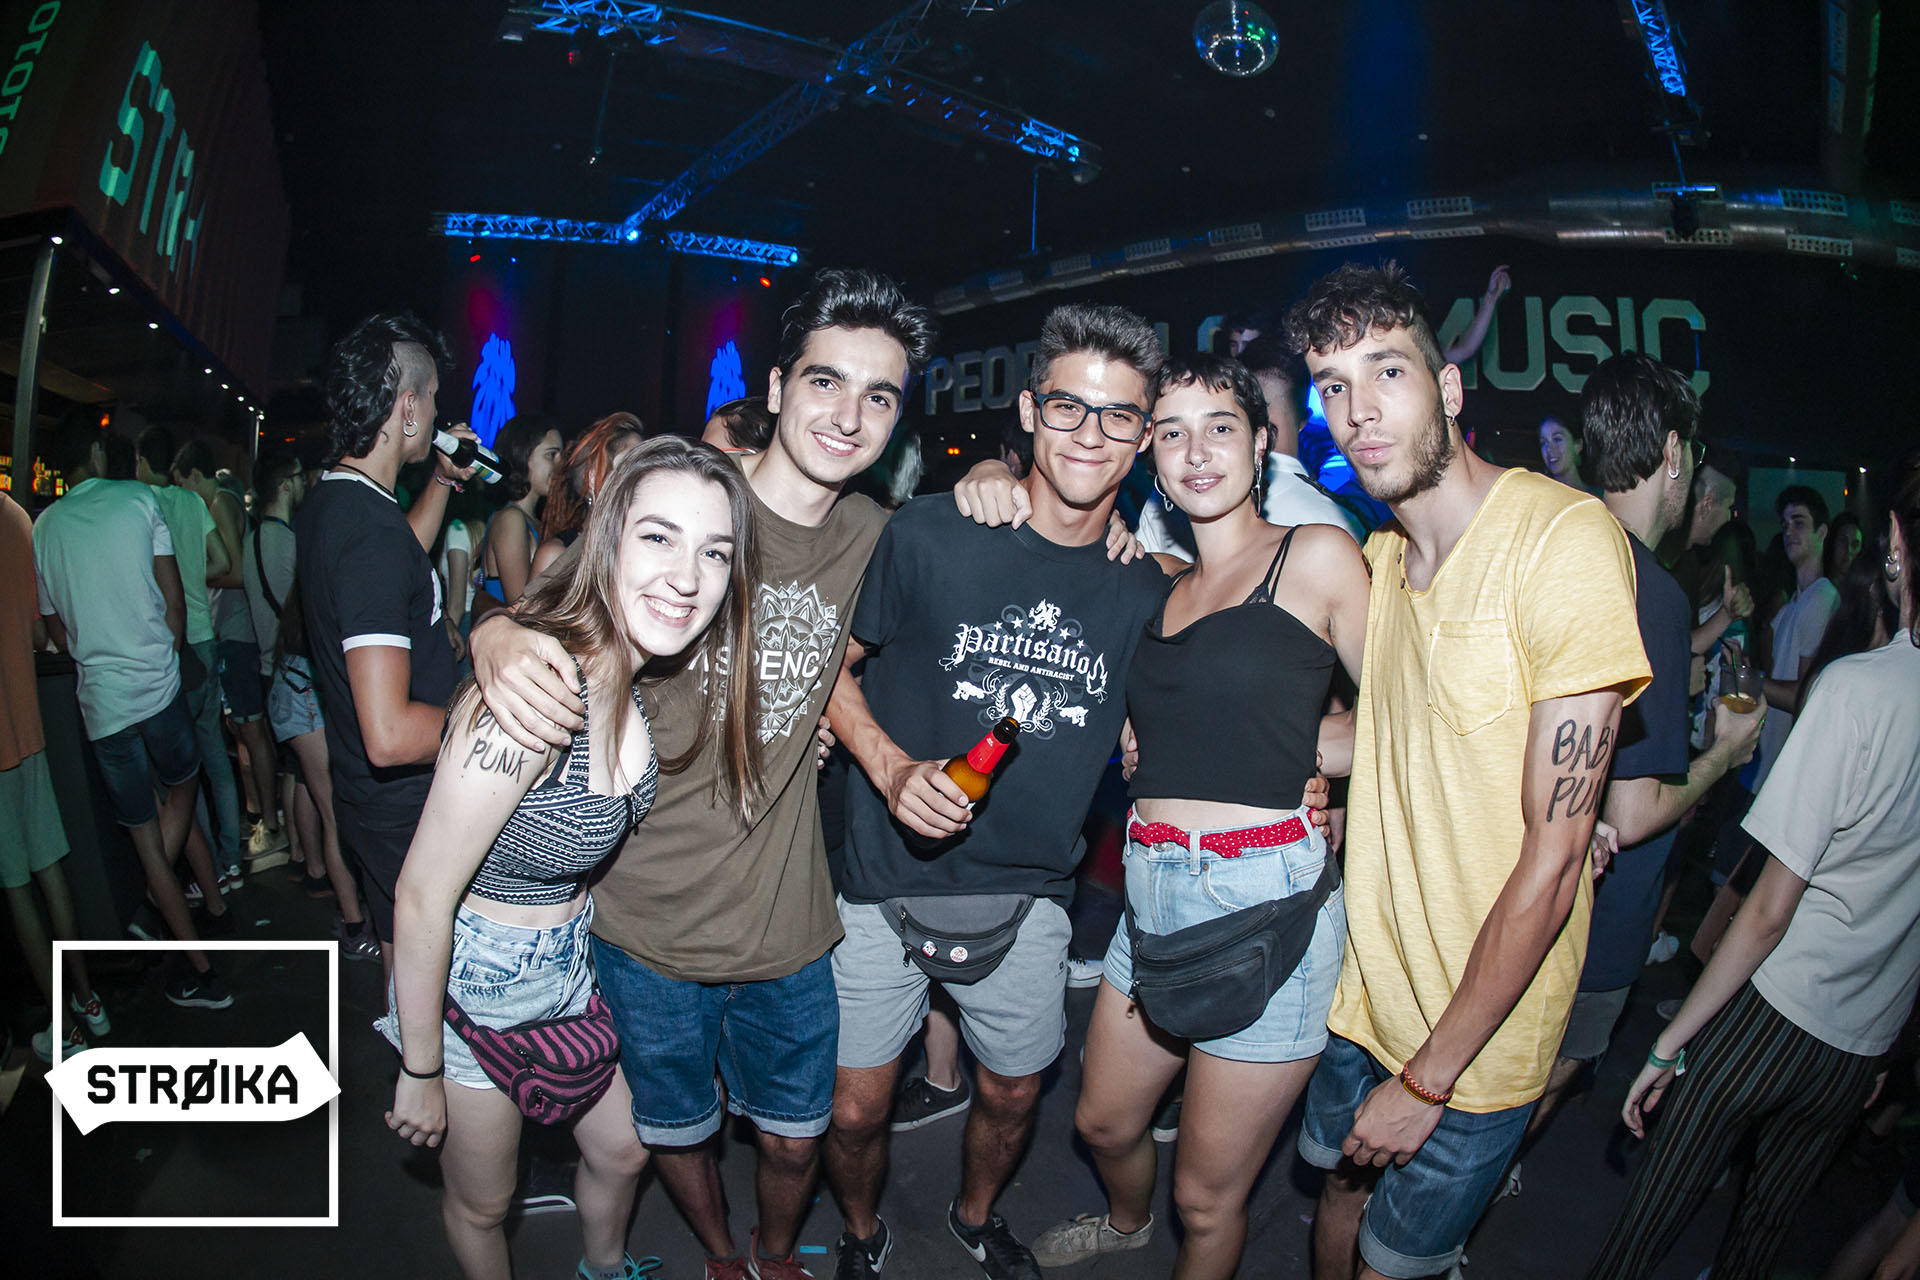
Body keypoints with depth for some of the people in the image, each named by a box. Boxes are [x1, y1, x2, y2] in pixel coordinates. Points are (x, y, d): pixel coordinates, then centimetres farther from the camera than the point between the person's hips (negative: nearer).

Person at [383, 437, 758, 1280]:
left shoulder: (642, 669, -11)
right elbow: (422, 900, -27)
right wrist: (419, 1074, -14)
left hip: (573, 952, 7)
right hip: (473, 977, -7)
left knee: (622, 1148, 26)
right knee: (483, 1202, 20)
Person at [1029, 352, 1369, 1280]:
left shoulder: (1316, 556, -6)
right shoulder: (1161, 585, 10)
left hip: (1265, 896, -6)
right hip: (1154, 892, 7)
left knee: (1206, 1200, 11)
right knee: (1104, 1122, 27)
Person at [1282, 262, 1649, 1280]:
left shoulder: (1566, 537, -22)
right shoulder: (1376, 558, 3)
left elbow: (1552, 856, -23)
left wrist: (1428, 1079, -17)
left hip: (1482, 1024, -6)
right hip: (1365, 987, 6)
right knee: (1338, 1190, 25)